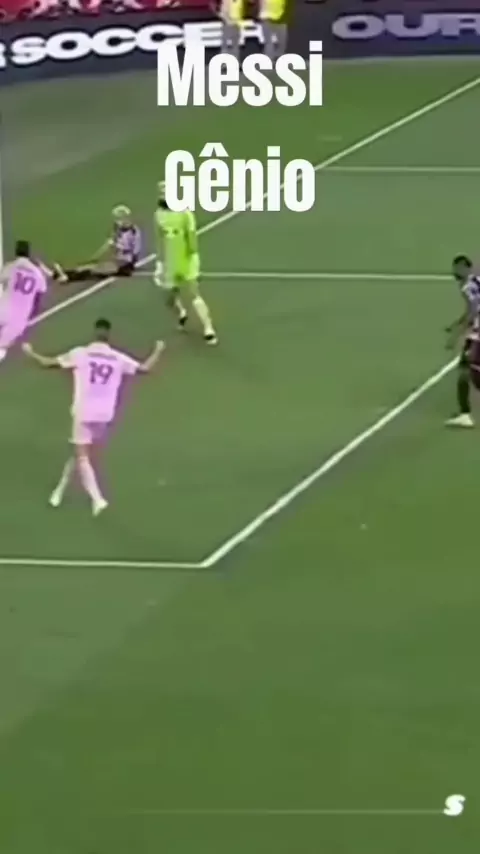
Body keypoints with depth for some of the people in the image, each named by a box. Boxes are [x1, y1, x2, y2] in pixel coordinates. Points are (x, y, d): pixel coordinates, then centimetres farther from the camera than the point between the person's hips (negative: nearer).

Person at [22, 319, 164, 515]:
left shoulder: (80, 354, -6)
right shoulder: (118, 359, 1)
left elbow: (47, 363, -1)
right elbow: (144, 368, 7)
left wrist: (30, 352, 17)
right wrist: (158, 350, 25)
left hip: (84, 413, -4)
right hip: (104, 415, 4)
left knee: (82, 458, -2)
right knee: (80, 454, 20)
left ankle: (97, 499, -17)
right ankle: (60, 490, 33)